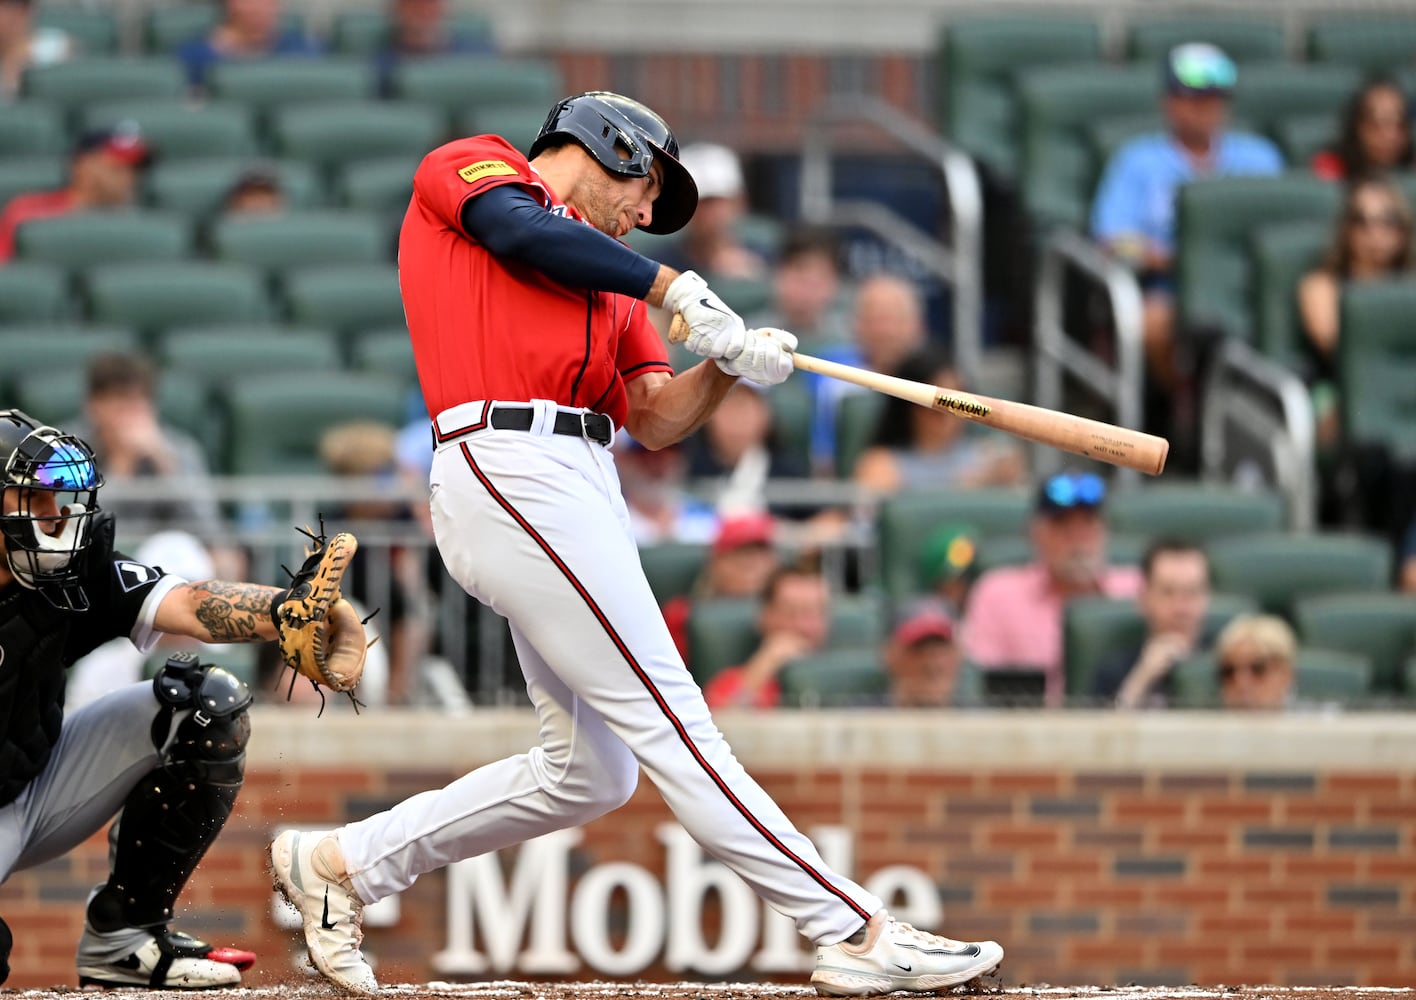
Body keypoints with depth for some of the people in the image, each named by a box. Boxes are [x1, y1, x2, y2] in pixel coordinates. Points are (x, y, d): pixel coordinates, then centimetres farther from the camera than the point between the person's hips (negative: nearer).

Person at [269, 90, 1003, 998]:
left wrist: (728, 363, 0)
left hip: (586, 489, 9)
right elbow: (522, 229, -12)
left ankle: (344, 863, 21)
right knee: (668, 719, -11)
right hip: (511, 470, -9)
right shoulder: (466, 166, 10)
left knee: (590, 773, 9)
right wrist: (674, 288, -7)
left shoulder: (609, 280, 28)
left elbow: (655, 419, 19)